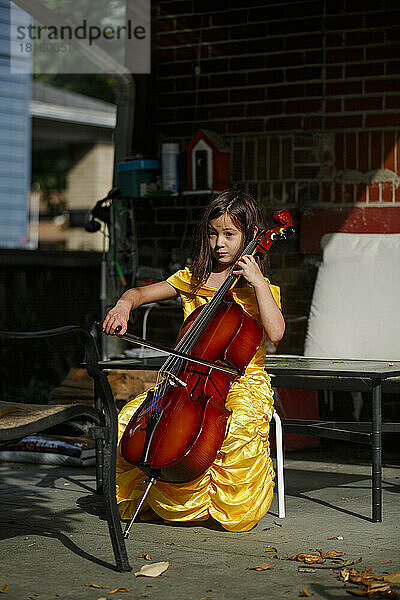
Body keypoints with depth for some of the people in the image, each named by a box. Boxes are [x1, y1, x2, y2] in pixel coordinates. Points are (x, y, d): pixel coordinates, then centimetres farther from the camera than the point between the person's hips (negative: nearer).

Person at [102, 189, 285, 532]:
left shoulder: (260, 288, 2)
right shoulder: (193, 279, 13)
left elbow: (275, 332, -16)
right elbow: (141, 292, 11)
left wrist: (259, 283, -17)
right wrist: (124, 304, -12)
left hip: (243, 384, -4)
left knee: (240, 429, -38)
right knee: (129, 419, -16)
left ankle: (232, 506, -11)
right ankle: (156, 501, 5)